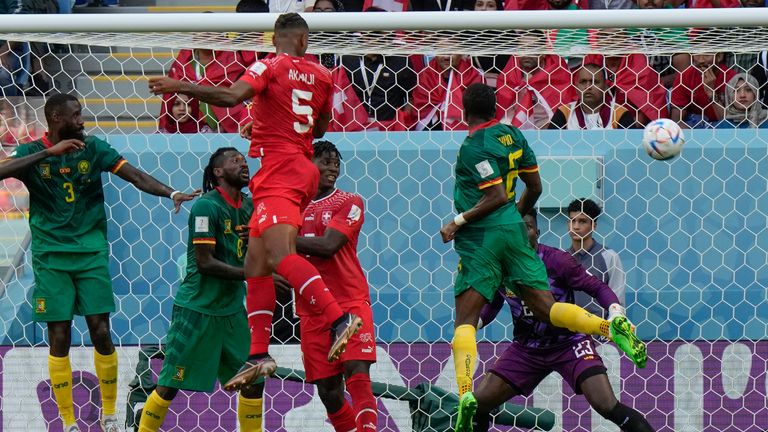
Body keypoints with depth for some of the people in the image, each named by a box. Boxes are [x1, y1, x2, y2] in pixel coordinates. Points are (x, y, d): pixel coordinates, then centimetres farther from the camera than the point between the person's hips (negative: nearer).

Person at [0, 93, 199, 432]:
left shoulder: (93, 148, 4)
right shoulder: (32, 153, -1)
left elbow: (136, 176, -3)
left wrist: (171, 193, -19)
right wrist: (49, 152, -24)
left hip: (91, 253, 1)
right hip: (51, 257, -1)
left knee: (101, 334, -2)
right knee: (59, 340, -2)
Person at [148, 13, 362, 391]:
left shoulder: (271, 67, -4)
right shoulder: (321, 76, 16)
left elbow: (232, 96, -21)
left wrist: (181, 87, -16)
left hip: (279, 170, -8)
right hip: (302, 168, 8)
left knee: (279, 254, -25)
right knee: (256, 264, 10)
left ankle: (338, 318, -41)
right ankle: (259, 354, 4)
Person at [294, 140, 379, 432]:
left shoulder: (350, 203, -1)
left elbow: (327, 246, -16)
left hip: (350, 303, -4)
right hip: (312, 309, 4)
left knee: (358, 377, -19)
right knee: (328, 392, 3)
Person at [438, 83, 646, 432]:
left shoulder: (474, 146, -10)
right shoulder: (512, 135, 12)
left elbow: (496, 195, -17)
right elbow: (534, 187, 17)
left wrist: (458, 221, -12)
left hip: (481, 236, -6)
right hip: (514, 231, 6)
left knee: (465, 320, -5)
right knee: (546, 308, 4)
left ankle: (465, 394, -22)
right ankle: (611, 327, -19)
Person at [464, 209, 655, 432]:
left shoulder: (557, 260, -17)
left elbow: (598, 288, -11)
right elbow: (491, 305, 13)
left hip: (570, 342, -4)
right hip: (526, 348, 4)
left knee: (607, 406, -21)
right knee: (478, 403, -7)